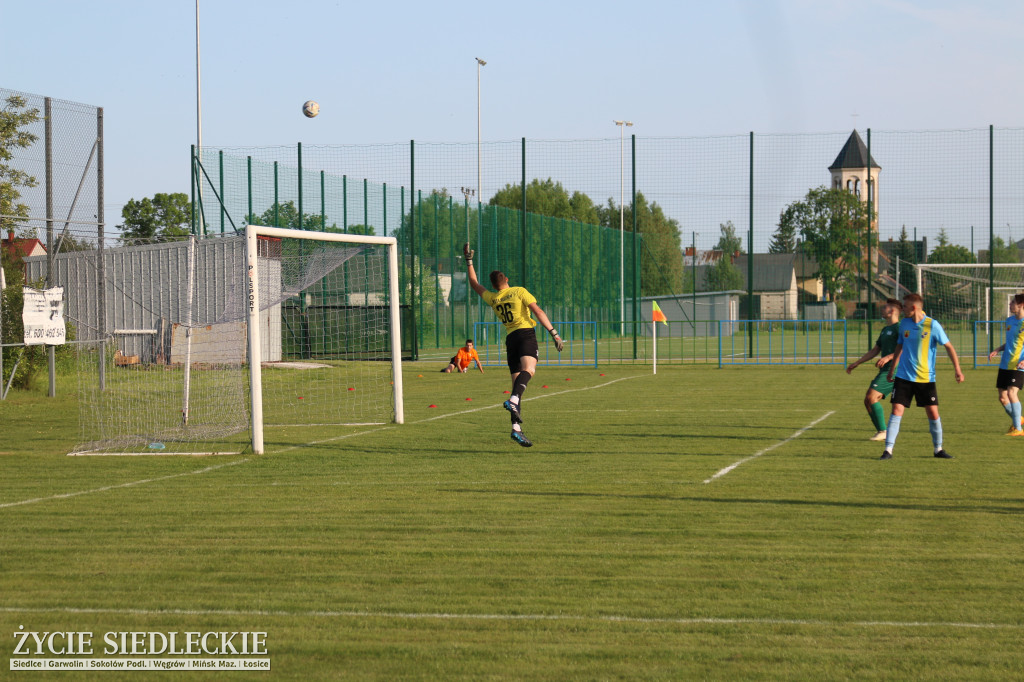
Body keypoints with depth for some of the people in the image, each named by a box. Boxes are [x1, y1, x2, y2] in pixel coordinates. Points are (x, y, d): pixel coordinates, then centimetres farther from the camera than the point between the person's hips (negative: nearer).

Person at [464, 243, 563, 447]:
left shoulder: (492, 299, 16)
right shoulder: (519, 292, 5)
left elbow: (474, 283, 32)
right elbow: (538, 311, -5)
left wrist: (469, 260, 36)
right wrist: (553, 332, -6)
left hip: (510, 339, 5)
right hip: (525, 333, -5)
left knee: (517, 382, 4)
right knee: (528, 369, -26)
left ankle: (516, 428, -9)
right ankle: (513, 400, -55)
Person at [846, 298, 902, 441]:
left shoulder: (899, 327, -7)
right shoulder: (885, 330, 22)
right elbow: (875, 351, 29)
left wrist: (889, 357, -27)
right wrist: (856, 363, 28)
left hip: (893, 370, -10)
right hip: (885, 371, 10)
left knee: (871, 397, -19)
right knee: (868, 401, 6)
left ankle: (883, 431, -14)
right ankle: (880, 431, 8)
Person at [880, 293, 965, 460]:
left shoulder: (932, 325, -9)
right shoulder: (904, 323, 4)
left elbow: (948, 346, -4)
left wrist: (957, 369, -11)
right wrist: (891, 369, 25)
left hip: (926, 378, -2)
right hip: (904, 376, 2)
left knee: (933, 413, 0)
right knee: (897, 411, -8)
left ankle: (938, 449, 17)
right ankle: (888, 450, -6)